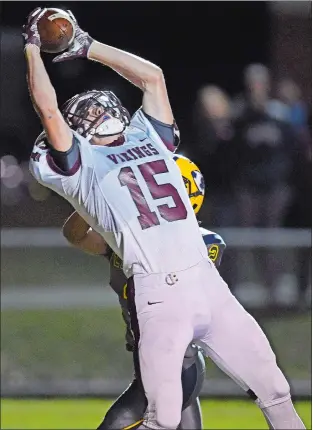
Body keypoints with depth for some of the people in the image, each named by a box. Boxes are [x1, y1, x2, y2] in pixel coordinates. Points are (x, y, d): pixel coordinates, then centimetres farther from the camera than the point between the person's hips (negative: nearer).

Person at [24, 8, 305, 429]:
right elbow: (48, 109, 0)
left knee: (273, 389, 4)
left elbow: (152, 76, 26)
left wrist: (89, 47, 28)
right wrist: (33, 48, 10)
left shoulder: (148, 138, 23)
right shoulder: (81, 164, 9)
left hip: (206, 279, 5)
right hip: (156, 289, -5)